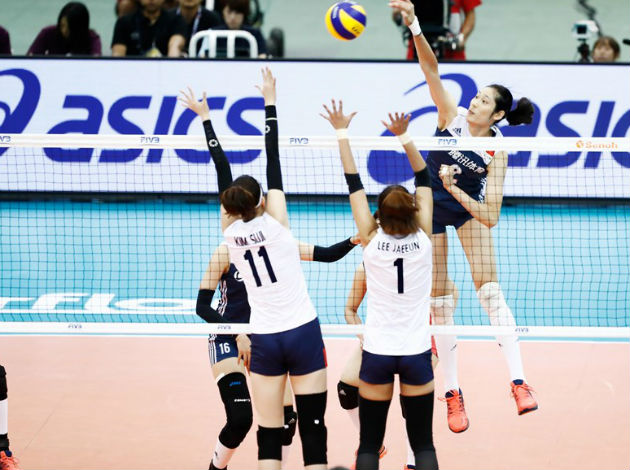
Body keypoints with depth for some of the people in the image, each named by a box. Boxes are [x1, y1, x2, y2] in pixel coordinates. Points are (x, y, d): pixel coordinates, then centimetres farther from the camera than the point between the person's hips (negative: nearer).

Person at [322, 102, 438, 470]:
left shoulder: (372, 240, -7)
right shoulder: (423, 237, -6)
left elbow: (354, 183, -2)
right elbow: (424, 179, 2)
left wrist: (342, 133, 4)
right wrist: (404, 136, -2)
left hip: (378, 353, 0)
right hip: (417, 353, 1)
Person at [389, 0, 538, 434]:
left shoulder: (497, 151, -21)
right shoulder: (452, 116, -18)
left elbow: (490, 215, -24)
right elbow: (431, 69, -32)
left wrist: (455, 189, -35)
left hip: (469, 206, -1)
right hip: (431, 206, 1)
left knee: (489, 288, -15)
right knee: (440, 299, 1)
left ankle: (519, 381, -17)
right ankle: (453, 392, 8)